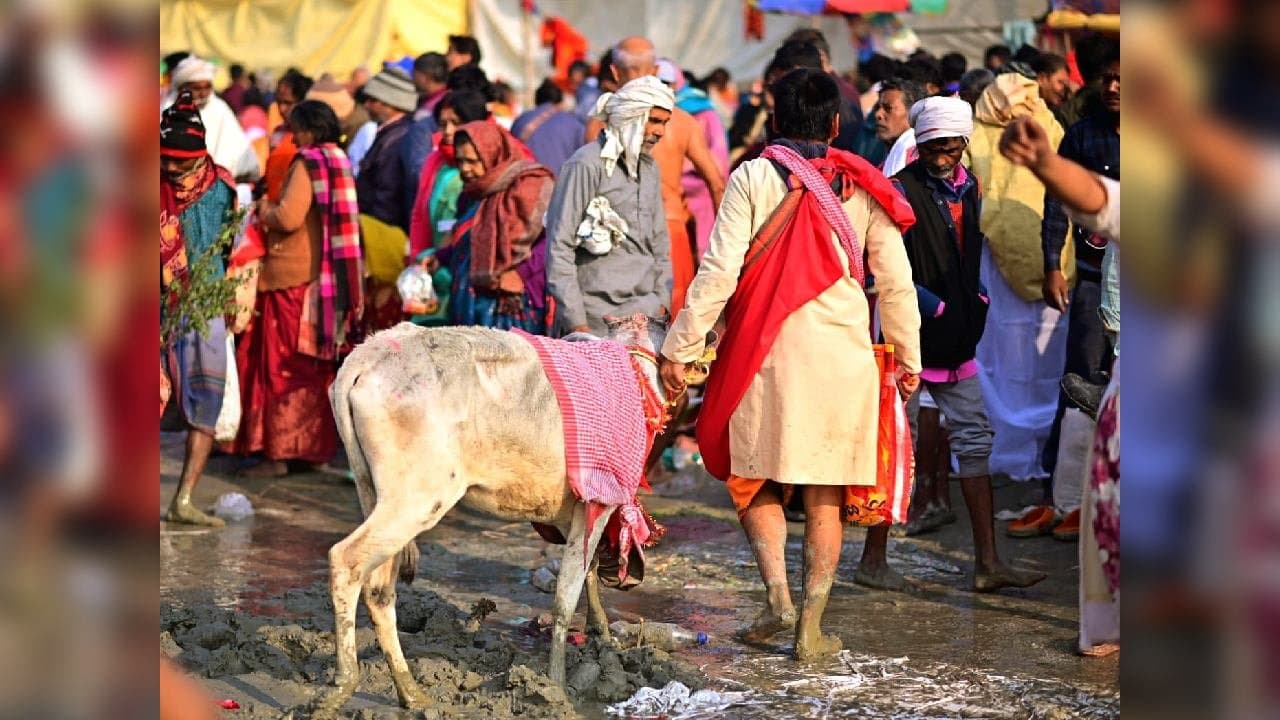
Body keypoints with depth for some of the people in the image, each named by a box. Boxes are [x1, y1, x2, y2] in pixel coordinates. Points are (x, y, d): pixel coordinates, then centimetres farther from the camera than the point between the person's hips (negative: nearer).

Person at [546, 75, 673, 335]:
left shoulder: (649, 166, 15)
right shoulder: (587, 165, -9)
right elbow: (559, 247, -11)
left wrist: (662, 301, 10)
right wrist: (576, 322, -14)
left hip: (646, 314, 7)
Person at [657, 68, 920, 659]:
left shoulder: (753, 178, -3)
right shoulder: (862, 187, 4)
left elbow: (719, 272, -9)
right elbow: (896, 282, 6)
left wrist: (679, 347, -4)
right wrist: (908, 357, 17)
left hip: (767, 354, -2)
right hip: (843, 356, 2)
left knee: (755, 479, 14)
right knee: (825, 496, 9)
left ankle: (778, 596, -3)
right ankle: (811, 629, 10)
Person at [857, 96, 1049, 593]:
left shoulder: (969, 189, 11)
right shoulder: (902, 190, -10)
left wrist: (976, 300, 7)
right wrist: (936, 308, -17)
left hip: (956, 341, 7)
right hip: (911, 336, -7)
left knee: (974, 439, 6)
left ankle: (987, 563, 10)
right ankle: (872, 560, 8)